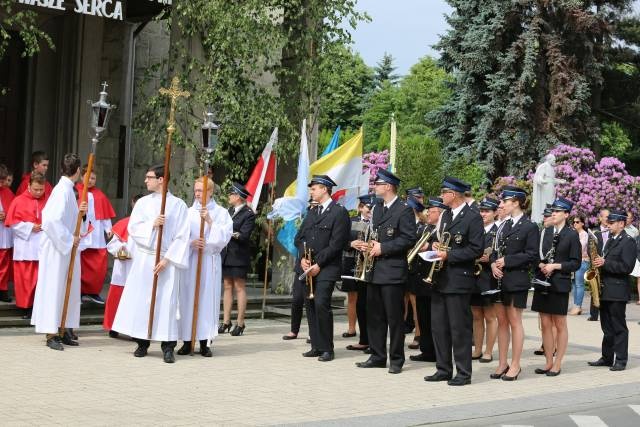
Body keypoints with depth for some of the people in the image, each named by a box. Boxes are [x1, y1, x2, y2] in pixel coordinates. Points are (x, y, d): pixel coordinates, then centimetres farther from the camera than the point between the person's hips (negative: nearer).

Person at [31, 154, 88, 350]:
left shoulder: (67, 189, 11)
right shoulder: (62, 190, -17)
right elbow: (53, 219, -27)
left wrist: (80, 212, -1)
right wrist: (69, 239, -19)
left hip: (67, 248, 9)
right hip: (56, 248, -9)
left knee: (67, 288, 11)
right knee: (54, 288, -4)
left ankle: (63, 330, 18)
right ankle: (51, 334, 1)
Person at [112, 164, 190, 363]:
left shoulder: (178, 205, -1)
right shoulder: (142, 203, 9)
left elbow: (182, 236, -5)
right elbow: (133, 228, 1)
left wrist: (167, 259, -12)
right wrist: (152, 224, -14)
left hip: (167, 261, -3)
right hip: (144, 259, 3)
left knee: (166, 301, -5)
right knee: (141, 299, 2)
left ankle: (168, 347, -1)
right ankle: (142, 343, 12)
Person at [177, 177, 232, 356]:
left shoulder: (221, 212, 6)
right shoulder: (189, 212, 9)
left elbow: (225, 235, -5)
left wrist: (210, 221, -13)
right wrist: (191, 242, -15)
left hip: (210, 260, -1)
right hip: (190, 259, 1)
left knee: (207, 298, -2)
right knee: (188, 298, -1)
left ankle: (204, 343, 4)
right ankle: (187, 341, 5)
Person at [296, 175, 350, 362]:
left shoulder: (339, 213, -4)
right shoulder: (312, 213, 20)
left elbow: (336, 244, -11)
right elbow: (299, 238, 16)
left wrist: (318, 264, -13)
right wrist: (303, 258, -2)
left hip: (326, 268, -7)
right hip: (307, 268, 7)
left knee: (321, 305, -15)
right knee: (311, 306, 5)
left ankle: (327, 349, -7)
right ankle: (316, 346, 11)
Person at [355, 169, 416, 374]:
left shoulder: (404, 210, -9)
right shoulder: (377, 209, 17)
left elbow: (409, 239, -15)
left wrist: (383, 248, -16)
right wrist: (367, 245, 4)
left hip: (393, 272, -8)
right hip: (374, 271, 8)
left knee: (394, 318, -2)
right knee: (374, 317, 11)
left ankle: (396, 360, 6)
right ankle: (377, 356, 19)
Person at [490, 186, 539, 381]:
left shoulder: (529, 227, -7)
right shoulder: (504, 226, 14)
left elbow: (531, 256, -12)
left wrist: (507, 261, -16)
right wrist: (493, 264, -3)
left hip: (516, 281, -7)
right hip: (500, 279, 7)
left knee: (514, 322, -1)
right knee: (501, 322, 9)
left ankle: (515, 365, 7)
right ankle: (502, 364, 17)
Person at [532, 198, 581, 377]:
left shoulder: (572, 235, -3)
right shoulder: (545, 232, 10)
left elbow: (575, 263, -6)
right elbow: (536, 255, 12)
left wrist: (555, 266, -16)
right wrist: (541, 265, -8)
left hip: (560, 285, -5)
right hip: (542, 284, 5)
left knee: (560, 325, 4)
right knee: (545, 324, 8)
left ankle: (557, 364, 10)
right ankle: (548, 362, 17)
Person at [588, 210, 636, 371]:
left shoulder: (628, 242, -9)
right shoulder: (610, 241, 17)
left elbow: (626, 267, -17)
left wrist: (605, 263, -19)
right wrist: (598, 262, 7)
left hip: (617, 291, -8)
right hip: (605, 290, 8)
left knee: (619, 327, -3)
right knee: (607, 327, 12)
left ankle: (621, 360, 2)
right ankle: (607, 358, 19)